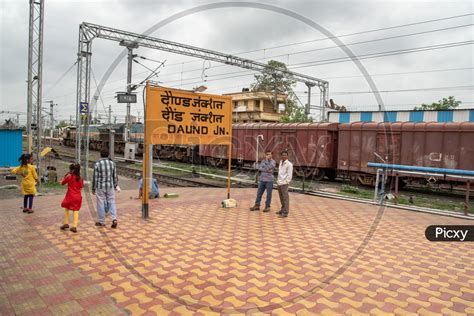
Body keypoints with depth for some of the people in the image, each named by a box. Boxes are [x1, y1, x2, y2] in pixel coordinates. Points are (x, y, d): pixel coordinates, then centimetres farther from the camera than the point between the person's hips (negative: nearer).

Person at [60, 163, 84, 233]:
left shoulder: (69, 176, -8)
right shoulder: (80, 178, 2)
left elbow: (62, 183, 5)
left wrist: (65, 176, 11)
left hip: (70, 196, -3)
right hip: (78, 197, 3)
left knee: (66, 209, 19)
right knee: (76, 211, 4)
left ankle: (66, 223, 19)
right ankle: (74, 226, 1)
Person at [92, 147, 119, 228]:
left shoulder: (97, 164, -10)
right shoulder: (112, 163, -1)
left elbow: (95, 178, -7)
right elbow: (115, 176, 5)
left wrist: (93, 189, 4)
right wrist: (116, 186, 19)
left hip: (100, 187, -2)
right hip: (110, 186, 3)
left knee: (100, 204, 8)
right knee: (111, 202, 11)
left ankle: (101, 222, 18)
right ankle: (114, 219, -4)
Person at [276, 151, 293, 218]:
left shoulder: (289, 164, -8)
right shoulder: (281, 162, 13)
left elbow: (289, 175, -10)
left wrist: (285, 182, -14)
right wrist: (278, 180, 10)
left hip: (284, 183, -7)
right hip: (279, 183, 7)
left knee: (285, 197, -7)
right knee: (281, 197, 14)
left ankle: (285, 213, -7)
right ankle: (283, 210, 26)